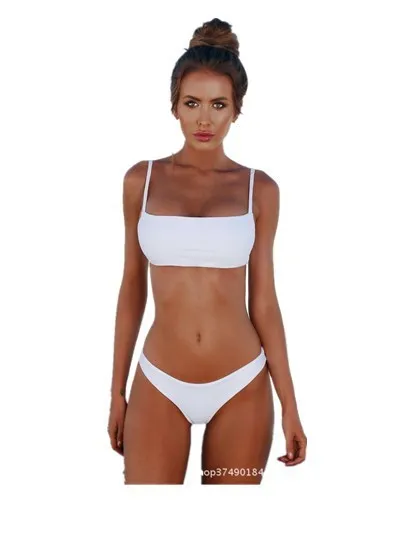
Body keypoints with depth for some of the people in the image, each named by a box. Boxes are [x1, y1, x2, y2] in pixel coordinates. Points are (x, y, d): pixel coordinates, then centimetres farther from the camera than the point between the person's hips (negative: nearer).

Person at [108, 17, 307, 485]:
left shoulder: (259, 188, 0)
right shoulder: (142, 180, 1)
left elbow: (263, 300, 2)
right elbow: (132, 288, 7)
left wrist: (289, 404, 1)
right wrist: (117, 390, 7)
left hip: (242, 387, 0)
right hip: (160, 385, 0)